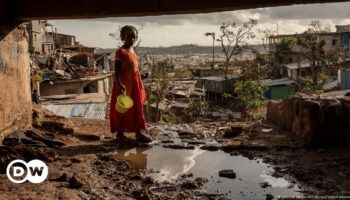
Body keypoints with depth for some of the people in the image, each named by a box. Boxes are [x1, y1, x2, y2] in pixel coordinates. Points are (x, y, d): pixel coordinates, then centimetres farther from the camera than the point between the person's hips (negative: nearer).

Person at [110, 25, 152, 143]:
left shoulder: (133, 52, 12)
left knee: (137, 109, 10)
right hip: (124, 85, -8)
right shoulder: (121, 52, -11)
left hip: (134, 85, 8)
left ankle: (138, 133, 18)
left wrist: (140, 86, 16)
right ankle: (120, 133, 13)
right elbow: (117, 70, -15)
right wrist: (119, 84, -26)